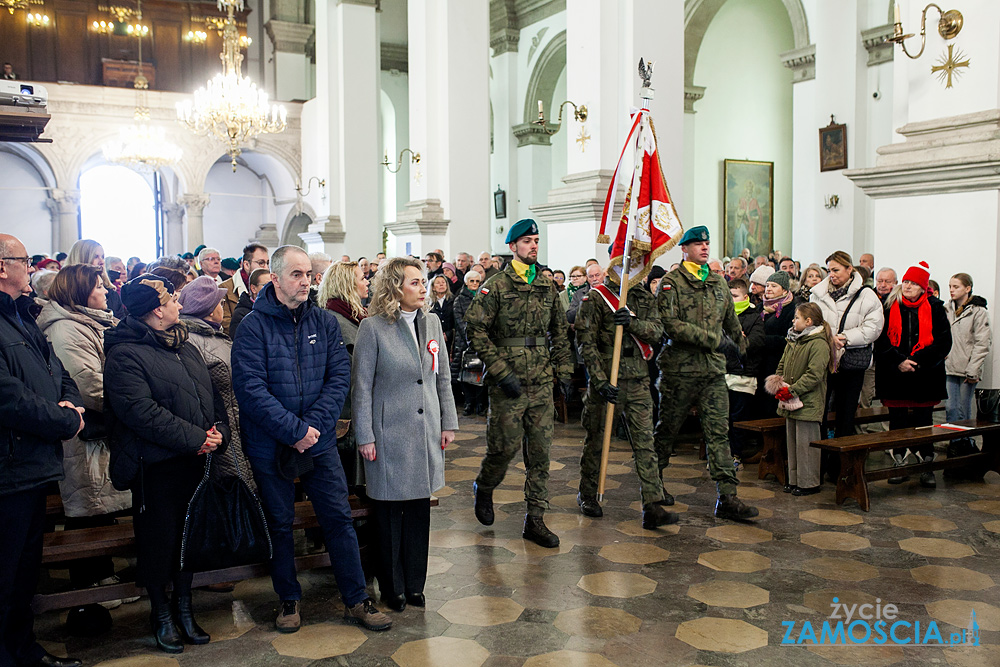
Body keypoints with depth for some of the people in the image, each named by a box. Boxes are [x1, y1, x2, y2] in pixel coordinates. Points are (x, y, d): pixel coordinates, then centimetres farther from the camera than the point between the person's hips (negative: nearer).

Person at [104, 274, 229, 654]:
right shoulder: (124, 355, -13)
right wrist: (196, 438, -21)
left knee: (190, 534, 15)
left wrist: (219, 429, -5)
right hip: (155, 464, -7)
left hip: (194, 460, 7)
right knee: (159, 538, 5)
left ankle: (183, 606, 30)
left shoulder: (185, 347, 15)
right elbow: (141, 412, -23)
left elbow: (211, 393, 15)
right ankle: (160, 613, 23)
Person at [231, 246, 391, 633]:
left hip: (320, 441, 3)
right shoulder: (254, 326, -9)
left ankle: (356, 600, 18)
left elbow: (340, 376, -3)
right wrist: (294, 430, -20)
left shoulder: (325, 322, 2)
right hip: (270, 445, -2)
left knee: (339, 518, 6)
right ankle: (289, 600, 29)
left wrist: (313, 426, -15)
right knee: (280, 524, 11)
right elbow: (251, 388, -17)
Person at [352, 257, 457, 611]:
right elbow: (361, 386, -7)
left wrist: (448, 422, 10)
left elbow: (443, 377, 13)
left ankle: (415, 583, 25)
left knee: (420, 508, 11)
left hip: (426, 431, 5)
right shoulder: (373, 327, -9)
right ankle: (392, 586, 22)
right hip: (389, 432, -5)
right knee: (389, 511, 5)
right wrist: (365, 436, -9)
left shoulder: (432, 323, 7)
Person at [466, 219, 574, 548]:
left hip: (541, 384, 5)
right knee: (505, 446, 1)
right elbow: (475, 330, -10)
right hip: (508, 385, -5)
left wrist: (564, 372, 9)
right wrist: (502, 372, -15)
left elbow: (560, 332, 18)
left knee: (540, 450, 5)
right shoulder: (495, 286, -5)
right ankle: (484, 488, 32)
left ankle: (535, 520, 14)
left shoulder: (547, 287, 11)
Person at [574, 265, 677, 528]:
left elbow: (657, 330, -2)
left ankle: (652, 507, -1)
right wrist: (600, 380, -17)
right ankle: (587, 495, 28)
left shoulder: (646, 297, 11)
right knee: (596, 438, 9)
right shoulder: (595, 298, -4)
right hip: (605, 379, -3)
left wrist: (633, 323, -22)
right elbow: (586, 342, -9)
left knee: (644, 440, -1)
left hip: (638, 380, 4)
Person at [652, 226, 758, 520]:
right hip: (680, 368, -4)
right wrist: (711, 339, -18)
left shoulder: (719, 283, 15)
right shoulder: (671, 282, -4)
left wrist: (741, 352, 16)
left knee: (719, 432, 0)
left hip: (714, 369, 4)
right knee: (667, 429, 9)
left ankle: (727, 497, 1)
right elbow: (668, 324, -16)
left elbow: (732, 323, 24)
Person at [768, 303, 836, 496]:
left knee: (805, 443, -3)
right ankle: (794, 480, 24)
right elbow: (781, 366, 18)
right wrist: (779, 386, 1)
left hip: (808, 404, -9)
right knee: (792, 441, 15)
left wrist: (791, 390, -20)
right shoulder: (792, 341, 13)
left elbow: (814, 375, -20)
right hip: (790, 403, 9)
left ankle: (808, 483, 7)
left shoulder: (819, 344, -14)